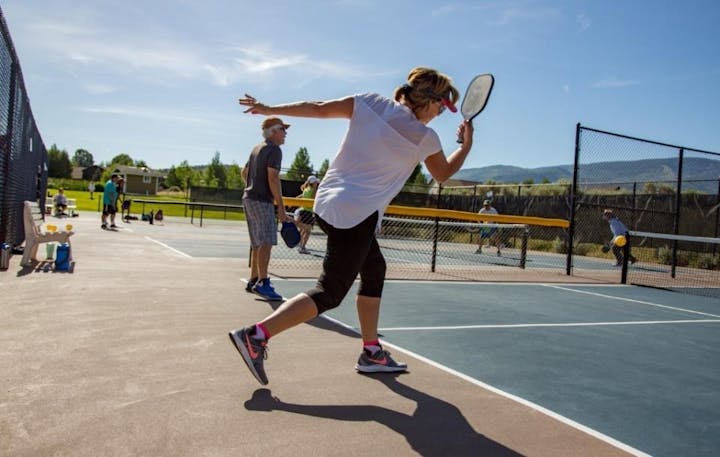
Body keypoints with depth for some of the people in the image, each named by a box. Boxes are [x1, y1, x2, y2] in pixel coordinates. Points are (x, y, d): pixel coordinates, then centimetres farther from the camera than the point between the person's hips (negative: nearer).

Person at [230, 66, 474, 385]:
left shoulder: (370, 103, 4)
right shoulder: (425, 138, -5)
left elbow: (320, 108, 2)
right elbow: (444, 174, 13)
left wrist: (269, 109, 12)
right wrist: (467, 144, 29)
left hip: (327, 202, 8)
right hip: (356, 216, -8)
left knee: (375, 270, 21)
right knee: (329, 294, -1)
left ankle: (371, 353, 28)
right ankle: (256, 335, -11)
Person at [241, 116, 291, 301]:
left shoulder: (256, 149, 18)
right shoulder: (274, 150, -10)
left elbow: (244, 172, 28)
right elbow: (273, 178, -19)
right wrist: (281, 206, -19)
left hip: (249, 198, 10)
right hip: (262, 201, -10)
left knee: (258, 243, 13)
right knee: (266, 242, -13)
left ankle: (253, 281, 18)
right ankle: (262, 283, -17)